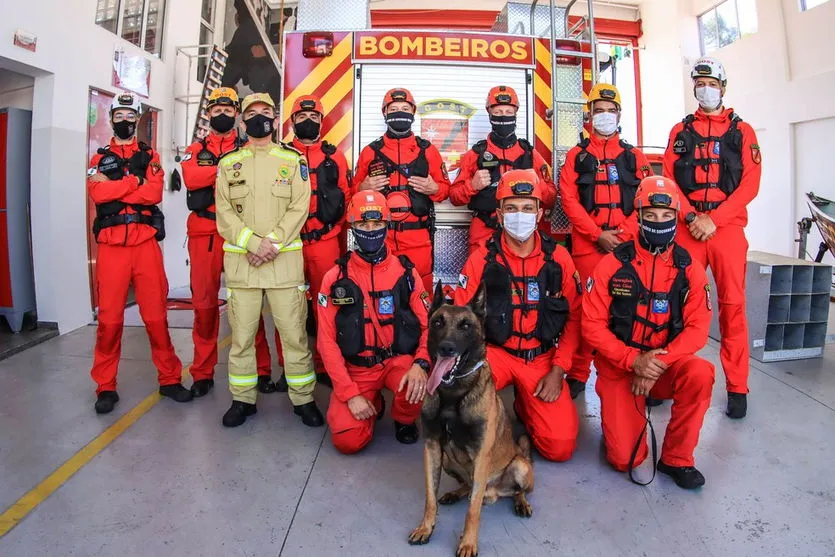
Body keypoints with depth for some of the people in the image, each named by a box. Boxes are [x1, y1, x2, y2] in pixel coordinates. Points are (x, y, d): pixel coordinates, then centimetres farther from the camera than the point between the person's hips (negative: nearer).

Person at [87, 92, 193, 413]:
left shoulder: (150, 156, 13)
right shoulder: (99, 159, 15)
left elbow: (155, 193, -7)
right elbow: (97, 193, -7)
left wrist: (113, 188, -8)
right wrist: (134, 182, -6)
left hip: (146, 243, 0)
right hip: (111, 246, 1)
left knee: (156, 316, 1)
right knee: (109, 318, 2)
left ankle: (169, 379, 13)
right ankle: (105, 386, 15)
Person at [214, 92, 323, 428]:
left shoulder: (293, 160, 9)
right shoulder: (228, 163, 13)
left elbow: (299, 208, -2)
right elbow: (224, 212, 3)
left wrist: (272, 243, -14)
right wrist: (254, 243, -13)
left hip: (285, 258, -1)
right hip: (240, 260, 2)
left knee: (293, 331, -1)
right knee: (241, 333, 6)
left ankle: (303, 399, 12)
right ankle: (243, 399, 21)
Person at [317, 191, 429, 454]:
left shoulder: (406, 272, -2)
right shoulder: (335, 278, -5)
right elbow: (327, 341, -5)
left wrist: (421, 363, -24)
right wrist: (350, 393, -12)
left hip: (399, 360, 0)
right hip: (356, 368, 0)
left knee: (418, 386, -33)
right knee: (348, 440, -17)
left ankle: (404, 420, 5)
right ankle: (373, 403, 19)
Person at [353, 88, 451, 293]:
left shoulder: (427, 150, 9)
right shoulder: (370, 151, 10)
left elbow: (445, 188, 13)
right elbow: (355, 190, 16)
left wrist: (434, 188, -8)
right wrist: (364, 187, -5)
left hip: (418, 237, 0)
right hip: (379, 235, 1)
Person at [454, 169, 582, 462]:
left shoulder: (559, 258, -2)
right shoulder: (481, 258, -6)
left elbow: (574, 318, 2)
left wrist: (558, 370, -5)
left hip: (542, 358, 2)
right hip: (494, 352, -1)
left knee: (561, 446, -9)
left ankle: (525, 406, 24)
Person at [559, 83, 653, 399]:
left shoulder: (634, 156, 15)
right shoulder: (577, 155, 10)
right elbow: (569, 200, 0)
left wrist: (625, 234, -8)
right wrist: (598, 234, -10)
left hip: (626, 243, 2)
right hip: (587, 243, -1)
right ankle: (578, 374, 8)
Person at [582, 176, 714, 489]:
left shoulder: (689, 269, -2)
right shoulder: (613, 264, -8)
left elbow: (697, 329, -7)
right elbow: (592, 325, -10)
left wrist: (659, 363, -21)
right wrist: (634, 360, -21)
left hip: (667, 364, 2)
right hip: (620, 367, -2)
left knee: (700, 373, -33)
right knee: (625, 459, -13)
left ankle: (676, 458, -9)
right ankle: (618, 411, 23)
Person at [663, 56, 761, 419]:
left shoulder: (741, 131, 11)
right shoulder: (680, 131, 14)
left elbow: (750, 183, 1)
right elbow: (668, 180, 5)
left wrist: (713, 219, -11)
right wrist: (692, 217, -9)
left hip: (727, 226, -1)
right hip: (687, 227, 1)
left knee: (732, 304, -1)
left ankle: (737, 386, 8)